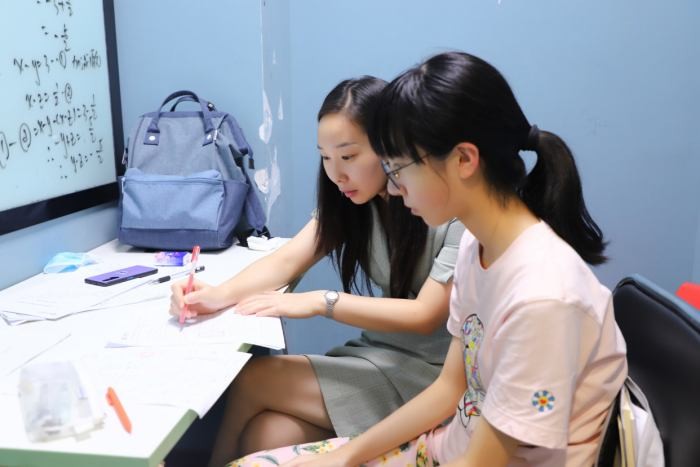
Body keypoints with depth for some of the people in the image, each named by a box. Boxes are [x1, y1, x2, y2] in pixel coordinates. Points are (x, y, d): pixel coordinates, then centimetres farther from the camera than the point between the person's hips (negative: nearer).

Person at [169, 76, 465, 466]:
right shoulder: (350, 199, 3)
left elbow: (427, 316, -19)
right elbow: (287, 262, -3)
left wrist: (320, 303, -25)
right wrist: (219, 295, -21)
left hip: (430, 373, -5)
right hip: (376, 355, 5)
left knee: (253, 381, -15)